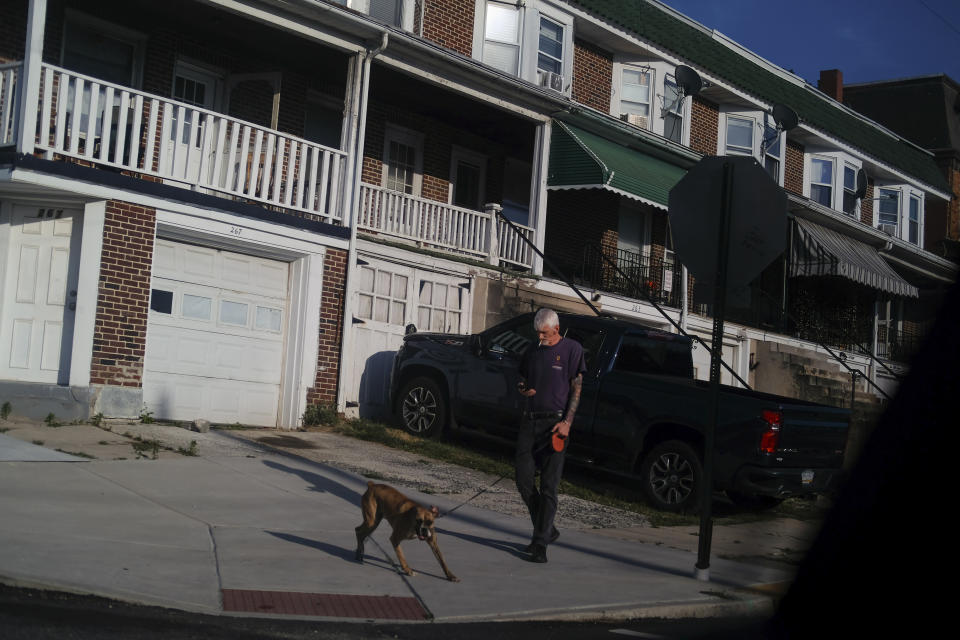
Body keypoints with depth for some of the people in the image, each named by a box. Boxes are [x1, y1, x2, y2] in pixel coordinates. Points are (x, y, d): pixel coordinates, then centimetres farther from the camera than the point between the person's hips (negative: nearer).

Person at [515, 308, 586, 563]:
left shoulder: (571, 349, 0)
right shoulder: (533, 352, 16)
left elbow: (576, 388, -3)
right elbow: (522, 381, 25)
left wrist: (567, 422, -12)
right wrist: (522, 389, 0)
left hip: (555, 422, -5)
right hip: (530, 420, 6)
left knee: (549, 486, -5)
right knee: (523, 480, 1)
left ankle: (540, 543, -1)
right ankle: (547, 529, 20)